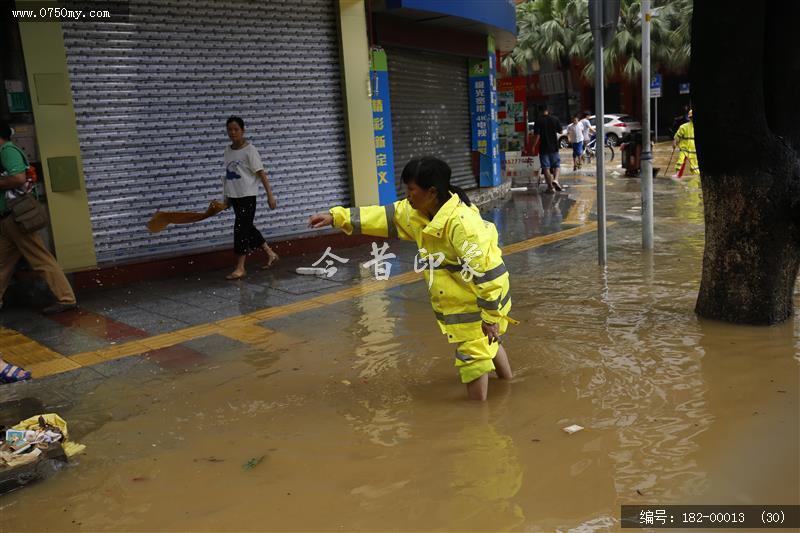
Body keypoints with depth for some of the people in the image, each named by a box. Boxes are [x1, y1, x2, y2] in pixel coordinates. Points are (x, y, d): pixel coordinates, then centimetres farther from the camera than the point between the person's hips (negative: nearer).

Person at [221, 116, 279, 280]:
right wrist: (226, 197, 17)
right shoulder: (228, 150, 9)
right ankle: (270, 254, 30)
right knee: (248, 228, 14)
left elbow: (261, 173, -11)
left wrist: (270, 195, -14)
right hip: (234, 196, 7)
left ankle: (240, 268, -1)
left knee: (241, 229, -8)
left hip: (247, 195, -7)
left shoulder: (249, 150, -9)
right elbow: (229, 175, 15)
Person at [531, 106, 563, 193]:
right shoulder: (555, 119, 0)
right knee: (556, 165, 14)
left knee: (546, 167, 3)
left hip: (543, 148, -2)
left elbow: (537, 135, -13)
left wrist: (533, 146, -4)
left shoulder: (538, 122, -8)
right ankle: (555, 180, -10)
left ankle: (550, 186, 2)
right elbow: (560, 131, 9)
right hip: (554, 147, 2)